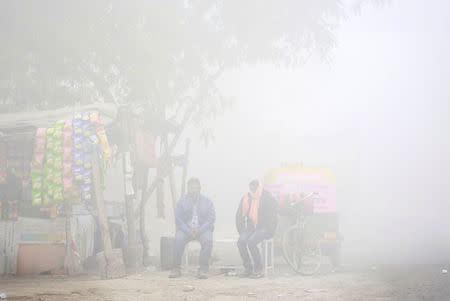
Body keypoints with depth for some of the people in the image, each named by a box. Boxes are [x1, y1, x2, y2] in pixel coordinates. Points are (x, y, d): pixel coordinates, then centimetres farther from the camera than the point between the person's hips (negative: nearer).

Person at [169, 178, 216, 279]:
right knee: (178, 239, -32)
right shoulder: (182, 201, 9)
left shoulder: (207, 202, 8)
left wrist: (199, 230, -16)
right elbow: (178, 218, 1)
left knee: (208, 240, -33)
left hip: (202, 229, 0)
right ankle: (176, 269, -24)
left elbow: (211, 218, 0)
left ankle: (203, 269, -29)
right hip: (186, 229, 0)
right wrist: (188, 231, -17)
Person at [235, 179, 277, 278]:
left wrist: (268, 231, -13)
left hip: (264, 227, -5)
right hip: (250, 227, 5)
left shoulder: (267, 198, -4)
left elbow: (272, 217, -6)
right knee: (241, 242, -25)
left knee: (251, 242, -31)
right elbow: (239, 216, 17)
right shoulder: (246, 198, 10)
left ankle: (259, 269, -17)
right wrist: (241, 231, 6)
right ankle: (248, 268, -13)